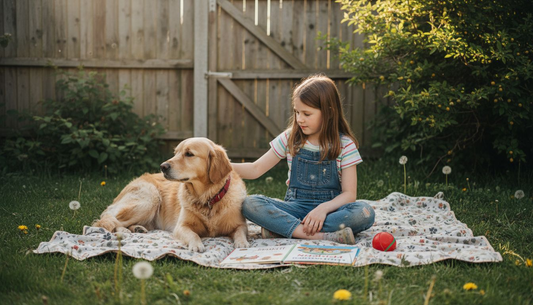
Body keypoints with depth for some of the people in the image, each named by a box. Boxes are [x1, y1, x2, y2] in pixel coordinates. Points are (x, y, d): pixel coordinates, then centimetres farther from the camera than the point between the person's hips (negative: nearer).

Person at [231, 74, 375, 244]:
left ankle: (281, 228, -31)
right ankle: (321, 235, -36)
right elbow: (255, 169, 8)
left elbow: (349, 194, -7)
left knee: (365, 213, -34)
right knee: (249, 204, -25)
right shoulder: (290, 138, 6)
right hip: (295, 207, 1)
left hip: (330, 207, -1)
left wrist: (324, 208, -26)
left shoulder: (345, 144, -1)